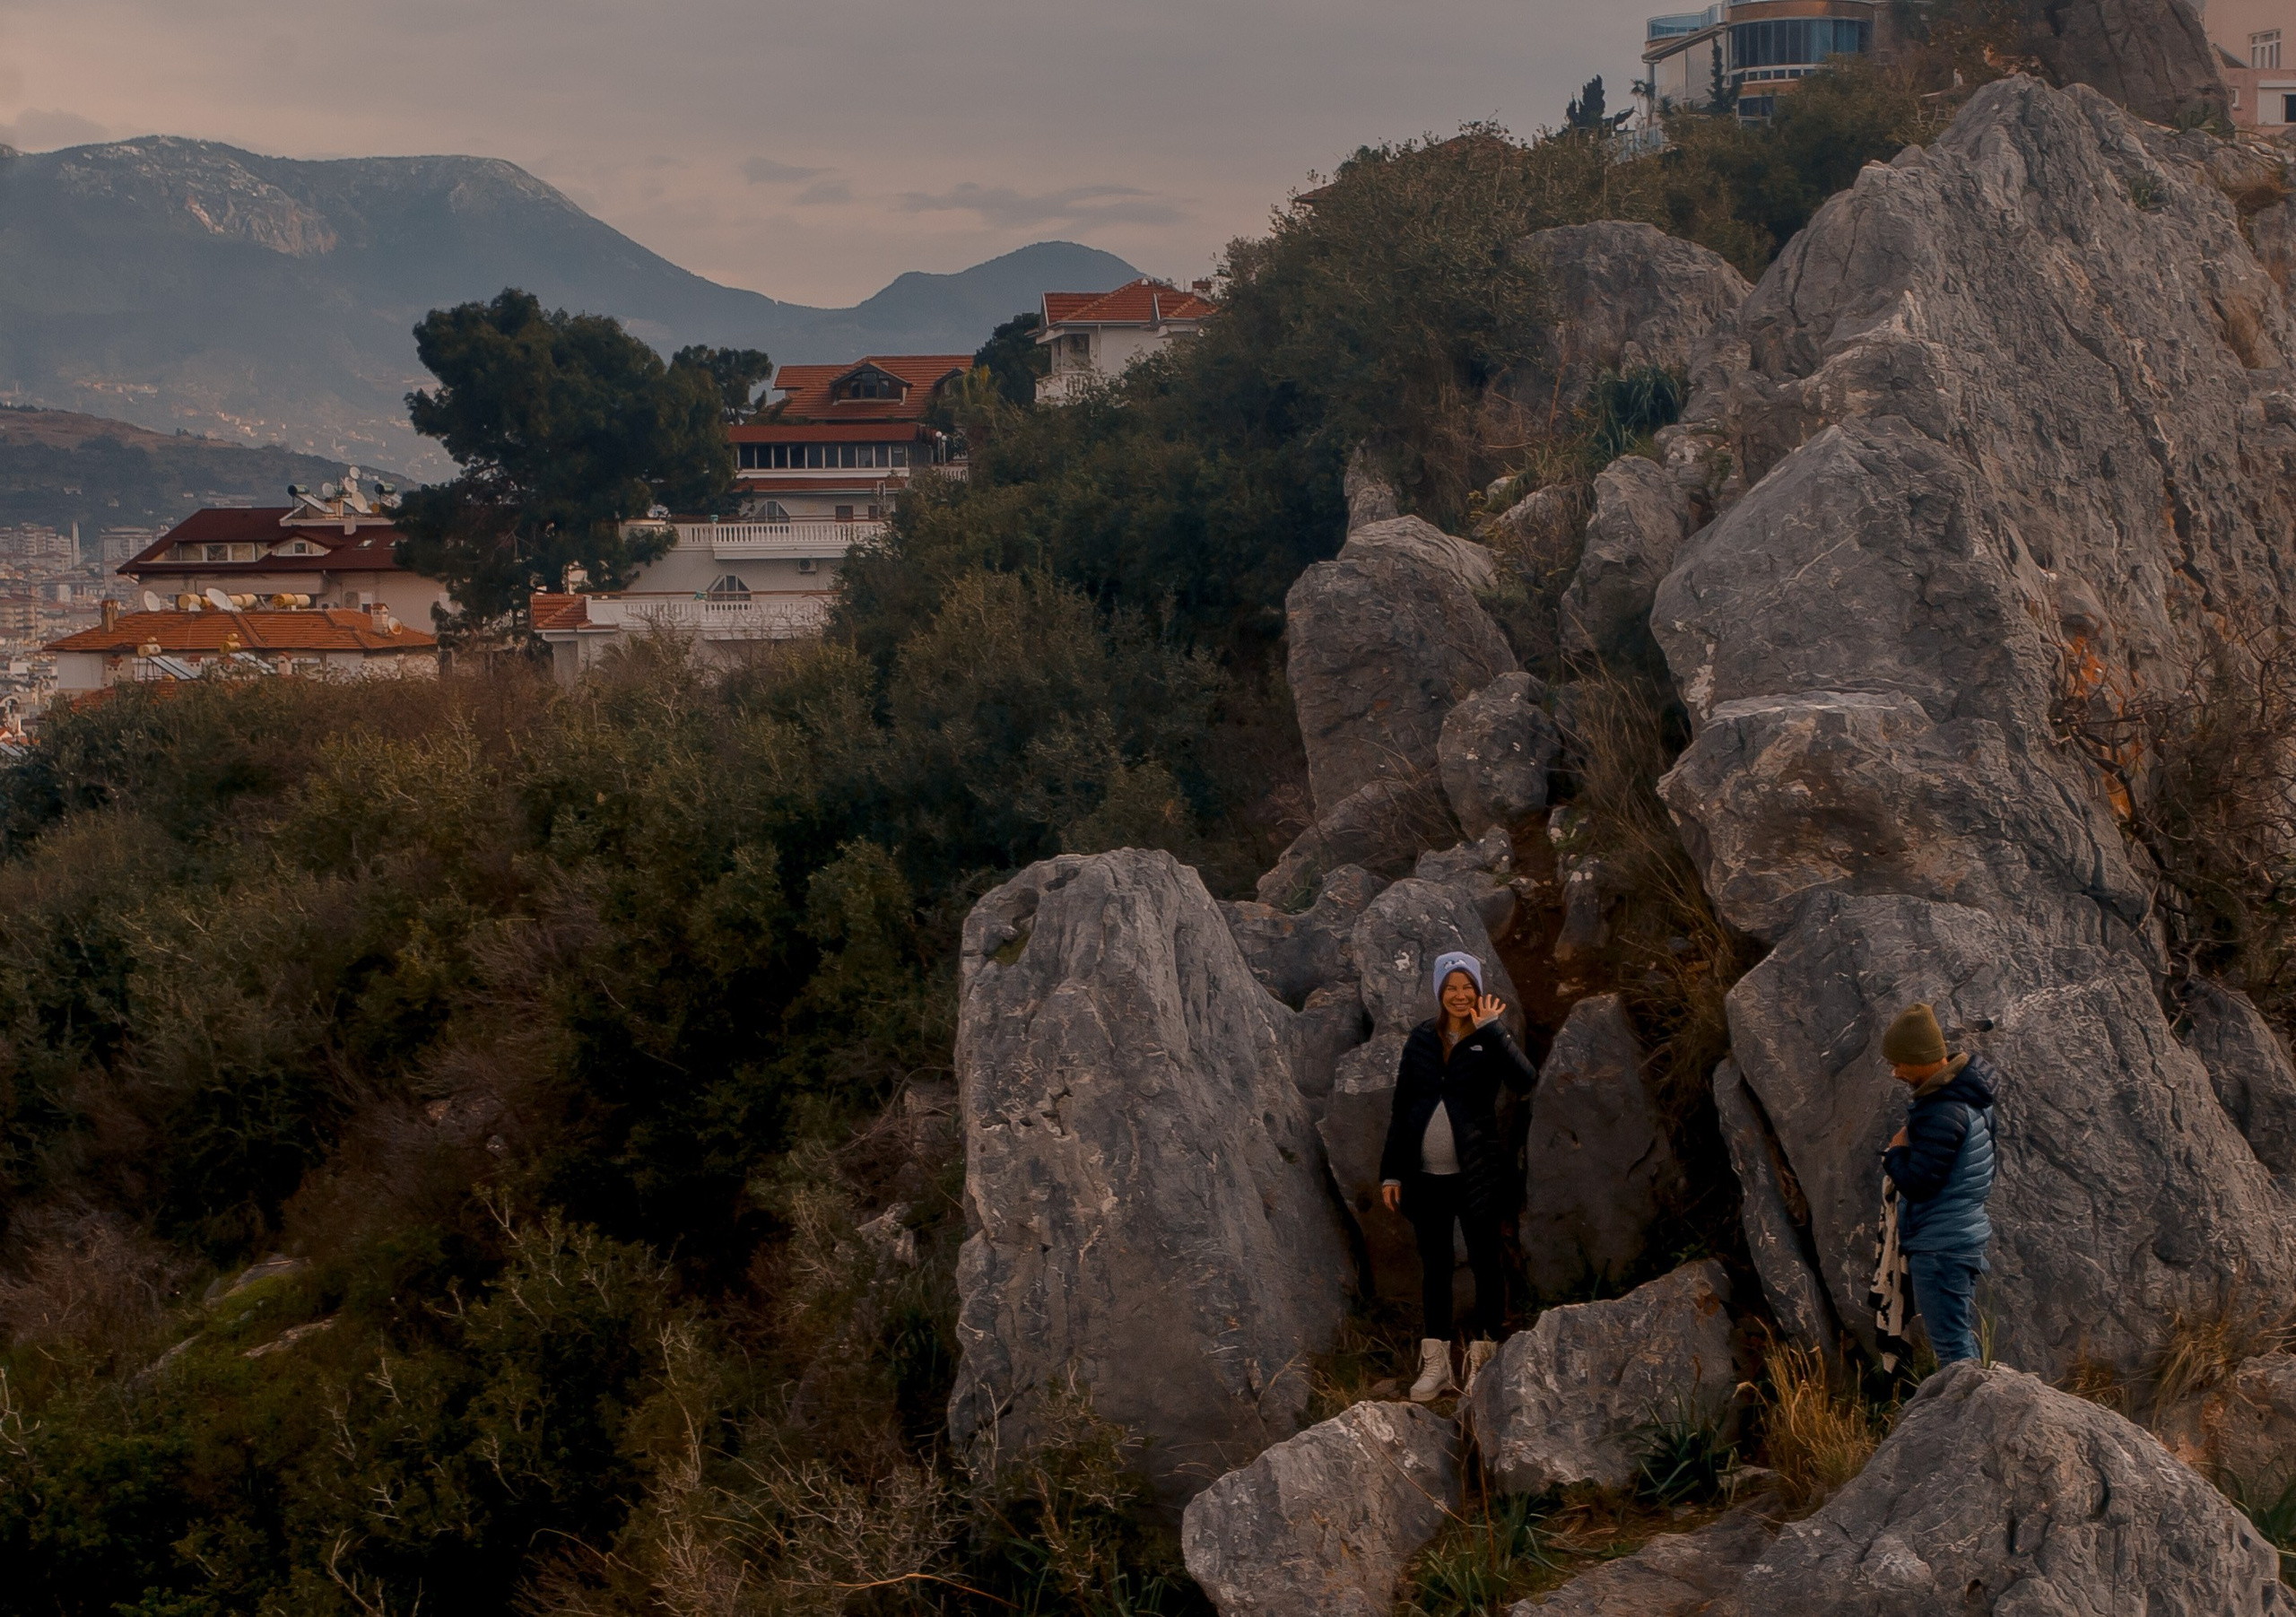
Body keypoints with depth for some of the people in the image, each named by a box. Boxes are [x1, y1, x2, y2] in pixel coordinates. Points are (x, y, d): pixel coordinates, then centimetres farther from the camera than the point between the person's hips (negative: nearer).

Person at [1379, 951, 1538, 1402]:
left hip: (1475, 1174, -3)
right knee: (1434, 1263, 9)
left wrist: (1489, 1029, -22)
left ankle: (1482, 1357, 13)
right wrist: (1391, 1172, 6)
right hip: (1426, 1174, 3)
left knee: (1485, 1260, 3)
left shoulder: (1489, 1041, -3)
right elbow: (1402, 1106, 9)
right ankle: (1435, 1363, 16)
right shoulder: (1421, 1039, 6)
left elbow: (1526, 1080, -23)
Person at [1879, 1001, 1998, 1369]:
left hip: (1940, 1246, -11)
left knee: (1951, 1344, -5)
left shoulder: (1943, 1114, -24)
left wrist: (1896, 1151, -7)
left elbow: (1917, 1183, -23)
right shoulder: (1968, 1095, 7)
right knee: (1962, 1336, 18)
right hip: (1965, 1235, 11)